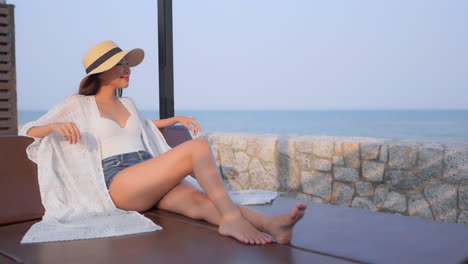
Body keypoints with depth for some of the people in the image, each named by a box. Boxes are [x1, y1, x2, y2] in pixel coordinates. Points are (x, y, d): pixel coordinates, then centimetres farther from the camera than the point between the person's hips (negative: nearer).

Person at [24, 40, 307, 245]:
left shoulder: (125, 103, 26)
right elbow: (30, 132, 5)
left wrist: (177, 119, 37)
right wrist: (56, 125, -18)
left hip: (151, 180, 5)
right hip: (119, 181, -5)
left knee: (199, 200, -29)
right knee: (199, 146, -26)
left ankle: (271, 224, -51)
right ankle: (230, 216, -35)